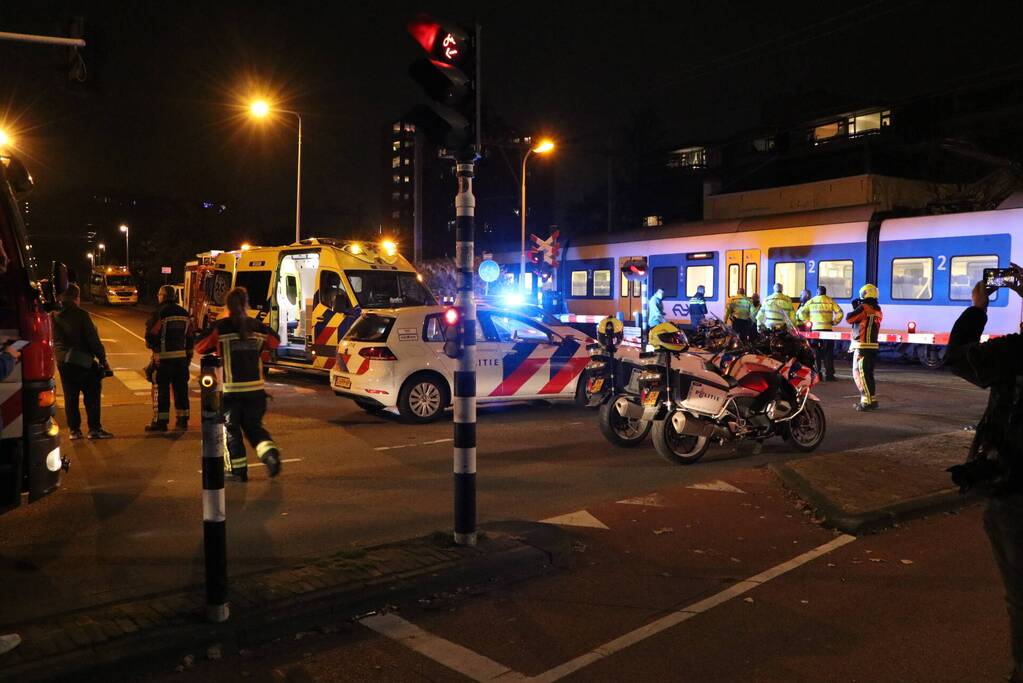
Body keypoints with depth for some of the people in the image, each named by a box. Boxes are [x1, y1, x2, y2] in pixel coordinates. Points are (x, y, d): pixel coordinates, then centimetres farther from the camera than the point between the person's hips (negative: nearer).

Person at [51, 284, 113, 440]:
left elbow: (53, 340, 13)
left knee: (70, 397, 11)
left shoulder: (54, 316, 5)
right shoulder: (81, 314, -11)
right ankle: (94, 428, 2)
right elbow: (93, 339, -12)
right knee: (91, 396, 3)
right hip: (83, 361, -5)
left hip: (62, 362, 5)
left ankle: (74, 430, 13)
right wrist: (103, 359, -7)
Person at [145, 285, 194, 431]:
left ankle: (160, 421, 2)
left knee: (162, 389, 0)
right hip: (181, 357, 6)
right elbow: (190, 337, 14)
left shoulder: (159, 313, -11)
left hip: (163, 358, -6)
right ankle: (182, 420, 16)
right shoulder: (184, 314, 9)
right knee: (181, 389, 11)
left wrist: (152, 345, 10)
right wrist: (188, 356, 20)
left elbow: (150, 336, -12)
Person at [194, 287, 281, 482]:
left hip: (230, 389, -3)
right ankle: (270, 452, -6)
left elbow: (200, 347, 0)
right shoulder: (258, 327, 1)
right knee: (253, 425, 17)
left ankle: (239, 470, 13)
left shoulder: (220, 327, -9)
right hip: (255, 388, 3)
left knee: (231, 428, 11)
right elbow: (274, 342, 17)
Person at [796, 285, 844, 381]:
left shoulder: (811, 301, 8)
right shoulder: (830, 301, 5)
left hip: (815, 329, 1)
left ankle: (817, 373, 9)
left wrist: (807, 321, 11)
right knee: (828, 353, 4)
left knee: (816, 352, 9)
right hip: (827, 329, -1)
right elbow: (840, 313, -2)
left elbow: (800, 313, 3)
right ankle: (828, 374, 2)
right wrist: (834, 322, 9)